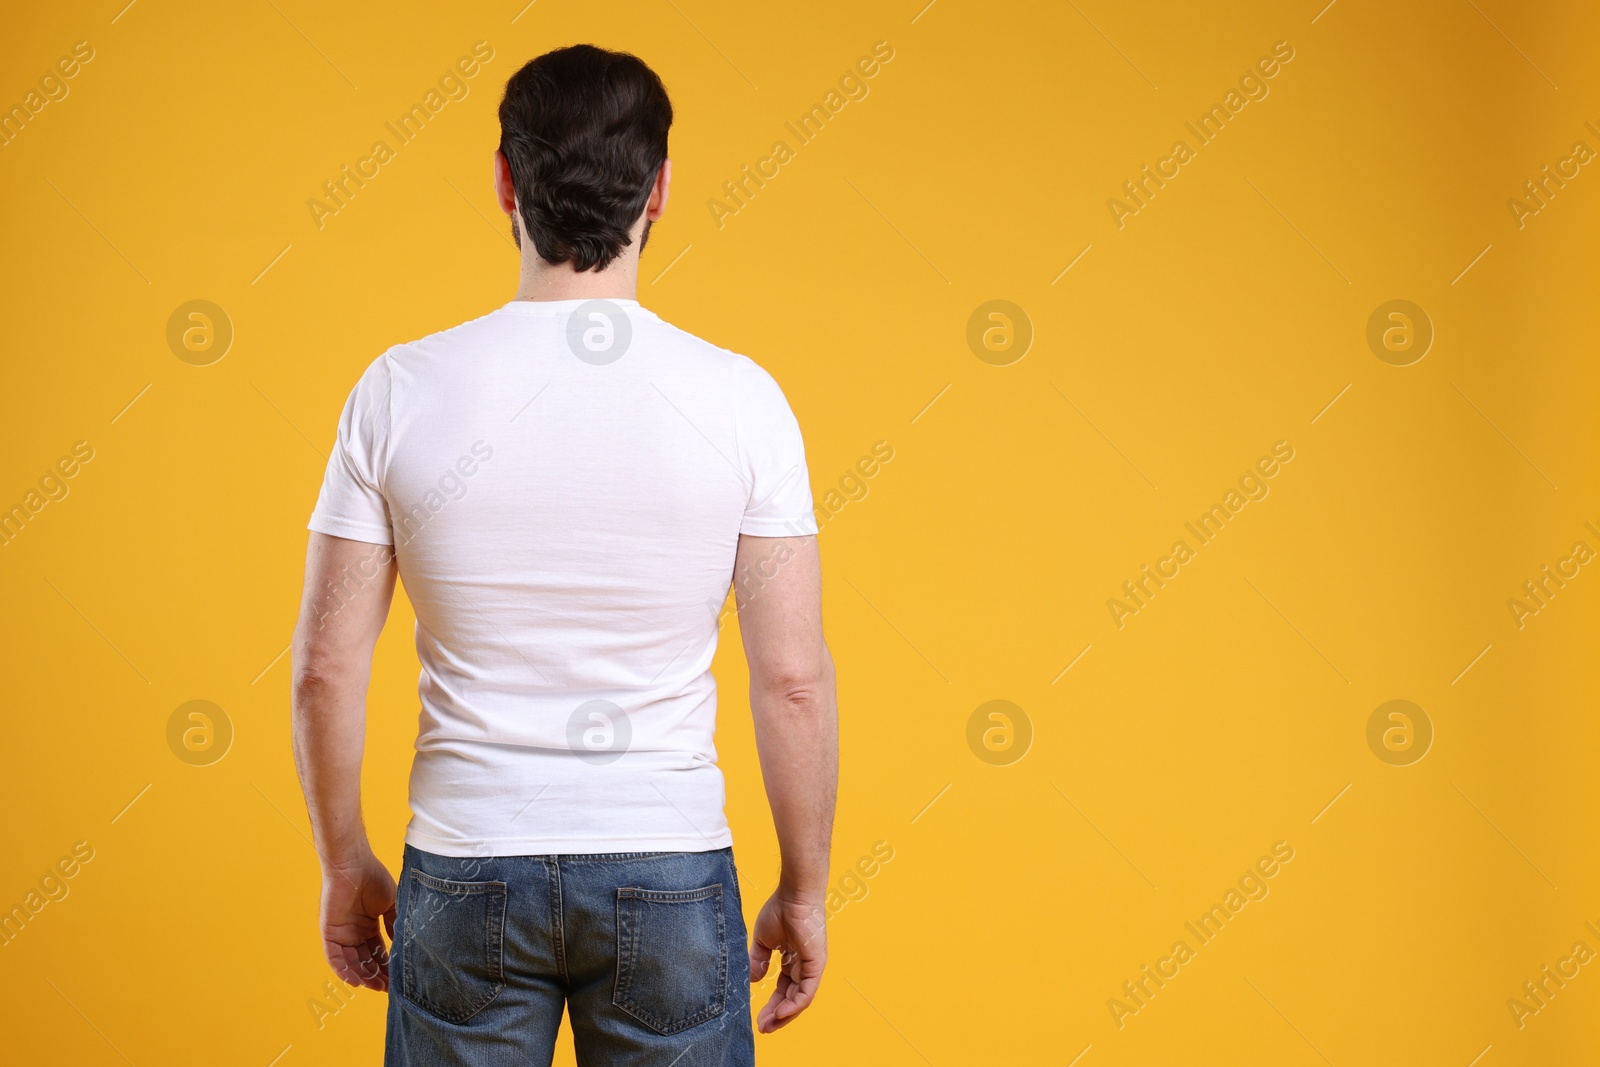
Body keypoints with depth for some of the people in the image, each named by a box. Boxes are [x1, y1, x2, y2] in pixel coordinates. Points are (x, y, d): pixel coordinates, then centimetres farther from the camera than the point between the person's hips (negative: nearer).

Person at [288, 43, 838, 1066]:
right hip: (669, 869, 0)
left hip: (468, 873, 1)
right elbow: (795, 681, -8)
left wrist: (346, 866, 9)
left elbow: (326, 667, -4)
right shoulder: (739, 399, -9)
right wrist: (804, 889, 4)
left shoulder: (405, 391, -7)